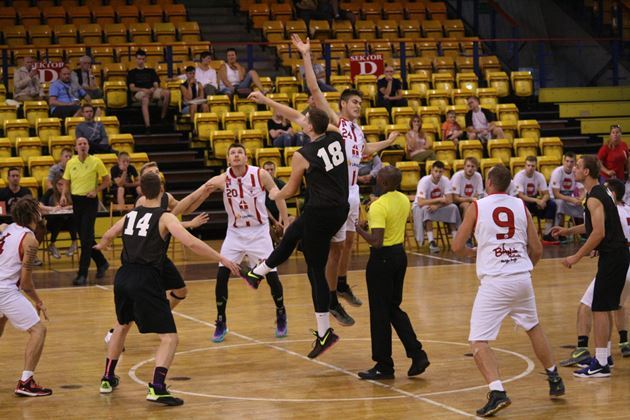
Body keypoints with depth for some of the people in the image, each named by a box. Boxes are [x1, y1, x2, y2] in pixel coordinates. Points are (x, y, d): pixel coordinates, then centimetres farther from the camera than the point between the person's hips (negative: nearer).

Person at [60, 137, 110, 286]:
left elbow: (106, 180, 1)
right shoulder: (71, 163, 5)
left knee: (86, 238, -9)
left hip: (90, 201, -5)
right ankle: (101, 263, 32)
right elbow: (66, 182, 12)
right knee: (84, 237, 11)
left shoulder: (96, 161, -6)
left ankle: (82, 274, -9)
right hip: (76, 200, 5)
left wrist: (96, 191, -13)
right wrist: (63, 195, -5)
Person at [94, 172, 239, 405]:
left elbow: (108, 235, 34)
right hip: (146, 281, -7)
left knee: (122, 325, 32)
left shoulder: (131, 214, 15)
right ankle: (157, 388, -20)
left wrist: (101, 245, 58)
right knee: (169, 337, -3)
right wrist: (221, 259, -12)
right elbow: (190, 242, -18)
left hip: (123, 278, 7)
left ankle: (107, 379, 39)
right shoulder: (165, 217, -4)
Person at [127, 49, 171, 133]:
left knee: (167, 92, -27)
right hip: (138, 93, -4)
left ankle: (162, 117, -24)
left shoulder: (151, 71, 28)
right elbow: (132, 88, 4)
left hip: (152, 92, 4)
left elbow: (156, 85, 16)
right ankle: (147, 126, -58)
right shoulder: (132, 73, 17)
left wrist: (153, 89, -9)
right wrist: (144, 90, -13)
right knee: (145, 99, -42)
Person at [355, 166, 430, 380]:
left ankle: (384, 366, 9)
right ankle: (417, 354, 11)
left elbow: (376, 241, -26)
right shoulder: (404, 200, 4)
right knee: (394, 308, 19)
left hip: (382, 258, -8)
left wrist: (359, 229, -11)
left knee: (380, 313, 2)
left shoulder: (378, 206, -21)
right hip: (399, 254, 8)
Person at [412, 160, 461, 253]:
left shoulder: (445, 180, -12)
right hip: (420, 207, -4)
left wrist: (437, 206, -34)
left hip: (438, 206, 4)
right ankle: (431, 242, -41)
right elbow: (421, 202, -34)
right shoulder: (424, 181, -25)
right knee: (426, 209, -38)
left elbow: (449, 200, -17)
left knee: (453, 208, -20)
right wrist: (439, 199, -32)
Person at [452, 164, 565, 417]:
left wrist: (471, 252, 22)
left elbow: (457, 247, 0)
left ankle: (497, 391, -21)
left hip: (494, 282, -4)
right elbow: (537, 249, 11)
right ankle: (554, 379, 38)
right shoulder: (521, 206, 9)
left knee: (478, 341, -3)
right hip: (523, 278, 5)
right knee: (533, 328, 28)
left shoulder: (477, 207, 0)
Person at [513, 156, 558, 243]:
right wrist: (537, 200, -35)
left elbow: (546, 194, -5)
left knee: (552, 204, -18)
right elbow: (520, 196, -26)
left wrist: (542, 201, -30)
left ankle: (547, 234, -15)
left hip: (534, 201, 5)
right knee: (524, 205, -39)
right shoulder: (519, 176, -18)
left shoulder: (540, 176, -4)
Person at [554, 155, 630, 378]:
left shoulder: (594, 198, -16)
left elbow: (599, 233, -23)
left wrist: (576, 257, -18)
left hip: (612, 257, -10)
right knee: (605, 308, 17)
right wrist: (568, 231, 21)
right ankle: (604, 356, 26)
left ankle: (600, 365, -7)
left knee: (599, 309, -8)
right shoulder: (600, 193, 16)